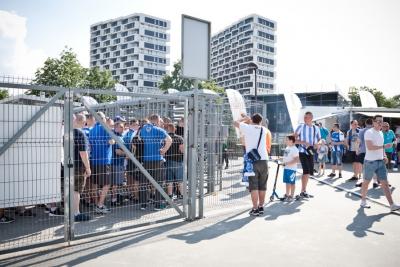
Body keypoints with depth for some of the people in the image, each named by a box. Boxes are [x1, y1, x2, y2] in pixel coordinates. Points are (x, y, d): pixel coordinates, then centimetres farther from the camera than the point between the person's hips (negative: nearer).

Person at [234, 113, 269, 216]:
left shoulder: (248, 128, 0)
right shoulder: (263, 129, 12)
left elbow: (235, 123, 14)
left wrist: (244, 118, 29)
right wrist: (247, 118, 41)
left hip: (252, 161, -4)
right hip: (263, 160, 4)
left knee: (253, 186, -2)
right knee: (262, 186, 12)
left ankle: (255, 209, -3)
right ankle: (261, 207, 21)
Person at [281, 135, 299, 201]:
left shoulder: (294, 149, -16)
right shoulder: (287, 148, 12)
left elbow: (296, 160, -23)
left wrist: (287, 163, -25)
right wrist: (284, 162, 9)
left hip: (292, 169, -9)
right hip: (286, 168, 9)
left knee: (292, 183, 1)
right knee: (287, 182, 16)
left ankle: (291, 196, 9)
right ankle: (287, 195, 26)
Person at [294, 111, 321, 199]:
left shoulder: (316, 128, 5)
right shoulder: (301, 127, -6)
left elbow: (319, 140, 14)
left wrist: (317, 144, -9)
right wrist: (303, 142, -22)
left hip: (311, 152, 5)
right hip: (303, 152, -5)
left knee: (308, 172, 10)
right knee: (306, 171, -14)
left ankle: (303, 191, 22)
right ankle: (303, 191, -4)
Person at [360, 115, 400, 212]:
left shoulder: (381, 133, 14)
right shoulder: (369, 132, -12)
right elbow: (370, 147, -22)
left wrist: (384, 156, 8)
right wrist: (384, 146, -22)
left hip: (380, 162, 7)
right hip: (370, 162, -7)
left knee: (385, 183, 3)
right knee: (366, 182, 7)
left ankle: (392, 205, 2)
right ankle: (363, 201, 21)